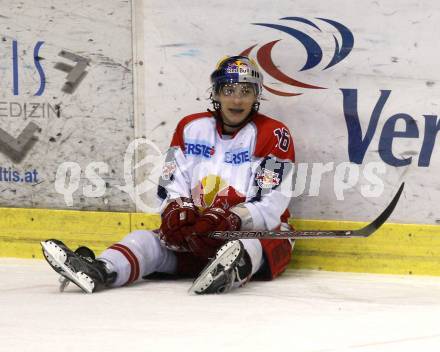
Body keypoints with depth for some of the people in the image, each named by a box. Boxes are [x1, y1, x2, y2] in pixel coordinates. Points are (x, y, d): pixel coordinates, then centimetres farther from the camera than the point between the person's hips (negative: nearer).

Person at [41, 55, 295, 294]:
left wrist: (229, 220, -29)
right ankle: (98, 272, -47)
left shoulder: (273, 135, -6)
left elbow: (270, 207, -13)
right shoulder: (191, 128, 9)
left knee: (248, 247, -39)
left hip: (256, 233, -4)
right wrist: (177, 212, -18)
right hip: (197, 233, 4)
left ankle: (230, 271, -72)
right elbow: (171, 188, 5)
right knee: (148, 240, -19)